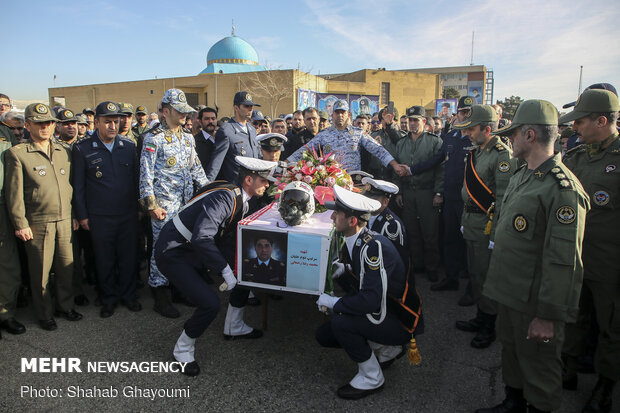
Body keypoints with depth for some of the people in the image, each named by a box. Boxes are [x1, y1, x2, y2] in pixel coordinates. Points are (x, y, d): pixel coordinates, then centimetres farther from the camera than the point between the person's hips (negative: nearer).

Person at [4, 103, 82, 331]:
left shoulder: (65, 152, 12)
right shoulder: (17, 154, -3)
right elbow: (14, 192, -5)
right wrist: (20, 224, -9)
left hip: (65, 221, 4)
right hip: (38, 224, -4)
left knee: (66, 267, 10)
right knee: (40, 272, 6)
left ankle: (64, 306, 29)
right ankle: (44, 314, 23)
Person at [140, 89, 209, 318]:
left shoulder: (188, 138, 14)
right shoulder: (154, 138, -7)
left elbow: (196, 169, 19)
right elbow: (146, 174, -10)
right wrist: (151, 205, -15)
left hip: (187, 203, 7)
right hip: (164, 204, -6)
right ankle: (160, 297, 11)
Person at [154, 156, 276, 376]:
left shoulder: (239, 199, 2)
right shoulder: (225, 197, -28)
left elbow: (229, 238, 6)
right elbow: (201, 238, -38)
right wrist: (226, 270, -32)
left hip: (196, 249, 10)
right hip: (173, 253, -10)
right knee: (210, 303, -18)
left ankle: (234, 327, 28)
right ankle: (182, 350, 9)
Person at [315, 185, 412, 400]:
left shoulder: (373, 246, -30)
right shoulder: (353, 243, -2)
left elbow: (371, 301, -35)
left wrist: (333, 302, -22)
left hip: (401, 323, -9)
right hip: (380, 314, 9)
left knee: (340, 322, -28)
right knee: (323, 334, 6)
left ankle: (372, 378, -3)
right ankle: (386, 349, 19)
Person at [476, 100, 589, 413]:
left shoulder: (563, 188, -23)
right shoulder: (521, 175, 7)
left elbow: (564, 261, -24)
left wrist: (549, 315, -21)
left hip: (534, 301, -9)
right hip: (510, 292, 9)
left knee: (538, 363, 11)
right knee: (511, 350, 24)